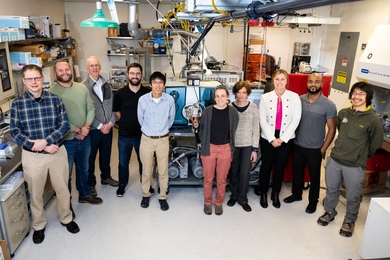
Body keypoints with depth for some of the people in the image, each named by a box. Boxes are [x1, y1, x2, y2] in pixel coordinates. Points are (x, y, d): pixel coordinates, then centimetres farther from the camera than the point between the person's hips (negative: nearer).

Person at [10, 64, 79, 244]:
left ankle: (66, 218, 38)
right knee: (35, 193, 15)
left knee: (62, 189, 15)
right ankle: (38, 225, 37)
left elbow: (65, 125, -7)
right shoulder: (17, 104, -5)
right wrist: (40, 146, -17)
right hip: (32, 156, 0)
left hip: (58, 152, 1)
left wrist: (45, 141, -20)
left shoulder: (55, 99, -4)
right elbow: (14, 132, -7)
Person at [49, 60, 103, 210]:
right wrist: (77, 130, -17)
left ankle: (84, 195, 41)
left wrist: (86, 127, -12)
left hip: (85, 138, 5)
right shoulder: (52, 93, -13)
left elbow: (91, 109, 3)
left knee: (83, 169, 22)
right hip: (66, 140, -5)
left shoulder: (82, 88, 3)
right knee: (66, 173, 10)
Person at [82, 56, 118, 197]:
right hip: (93, 129, -5)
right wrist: (100, 126, -14)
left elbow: (112, 105, 6)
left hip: (108, 127, 5)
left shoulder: (106, 84, 6)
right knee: (90, 157, 9)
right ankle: (90, 183, 25)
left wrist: (110, 123, -6)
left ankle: (106, 177, 38)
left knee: (106, 154, 18)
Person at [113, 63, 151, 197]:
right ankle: (122, 184, 37)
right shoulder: (120, 93, -5)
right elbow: (116, 112, 9)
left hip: (142, 135, -1)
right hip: (124, 135, 1)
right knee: (123, 162, 16)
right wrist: (126, 123, 6)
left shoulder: (148, 93, -8)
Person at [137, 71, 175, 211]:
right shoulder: (143, 100, -12)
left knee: (163, 170, 9)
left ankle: (162, 197, 27)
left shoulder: (170, 100, -10)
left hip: (163, 140, 0)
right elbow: (140, 119, 5)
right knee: (146, 170, 13)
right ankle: (145, 194, 33)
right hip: (146, 139, 0)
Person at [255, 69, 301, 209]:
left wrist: (283, 138, -11)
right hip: (268, 138, 0)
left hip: (286, 138, 0)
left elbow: (296, 120, -7)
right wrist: (272, 139, -13)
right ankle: (263, 193, 30)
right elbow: (263, 120, -5)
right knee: (266, 166, 10)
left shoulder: (294, 97, -4)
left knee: (280, 167, 12)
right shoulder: (265, 97, -3)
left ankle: (275, 194, 32)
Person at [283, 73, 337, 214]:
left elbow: (332, 129, -8)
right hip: (297, 145, 3)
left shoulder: (329, 105, -12)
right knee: (297, 172, 19)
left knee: (314, 176, 13)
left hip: (315, 149, -3)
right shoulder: (299, 100, -3)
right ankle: (296, 194, 41)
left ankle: (313, 201, 33)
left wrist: (323, 149, -9)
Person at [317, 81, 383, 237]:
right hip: (334, 160, 4)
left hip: (355, 166, -4)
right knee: (331, 189, 20)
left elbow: (376, 144, -2)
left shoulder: (373, 120, -13)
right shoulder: (343, 113, 0)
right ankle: (329, 212, 42)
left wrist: (361, 155, 8)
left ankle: (349, 221, 34)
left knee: (352, 197, 12)